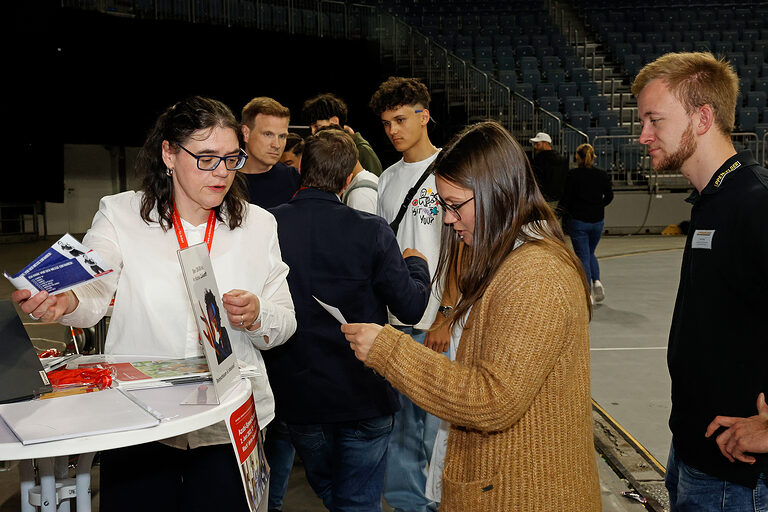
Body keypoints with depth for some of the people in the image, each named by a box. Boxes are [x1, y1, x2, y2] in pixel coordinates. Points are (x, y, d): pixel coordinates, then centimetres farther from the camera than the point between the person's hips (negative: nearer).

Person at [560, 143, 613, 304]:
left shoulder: (573, 175, -9)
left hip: (577, 220, -3)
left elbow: (566, 198, -9)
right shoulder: (602, 175, 1)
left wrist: (563, 212, 7)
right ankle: (596, 281, 0)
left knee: (583, 257, 3)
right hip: (597, 220, 4)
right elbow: (609, 196, 4)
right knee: (590, 253, 22)